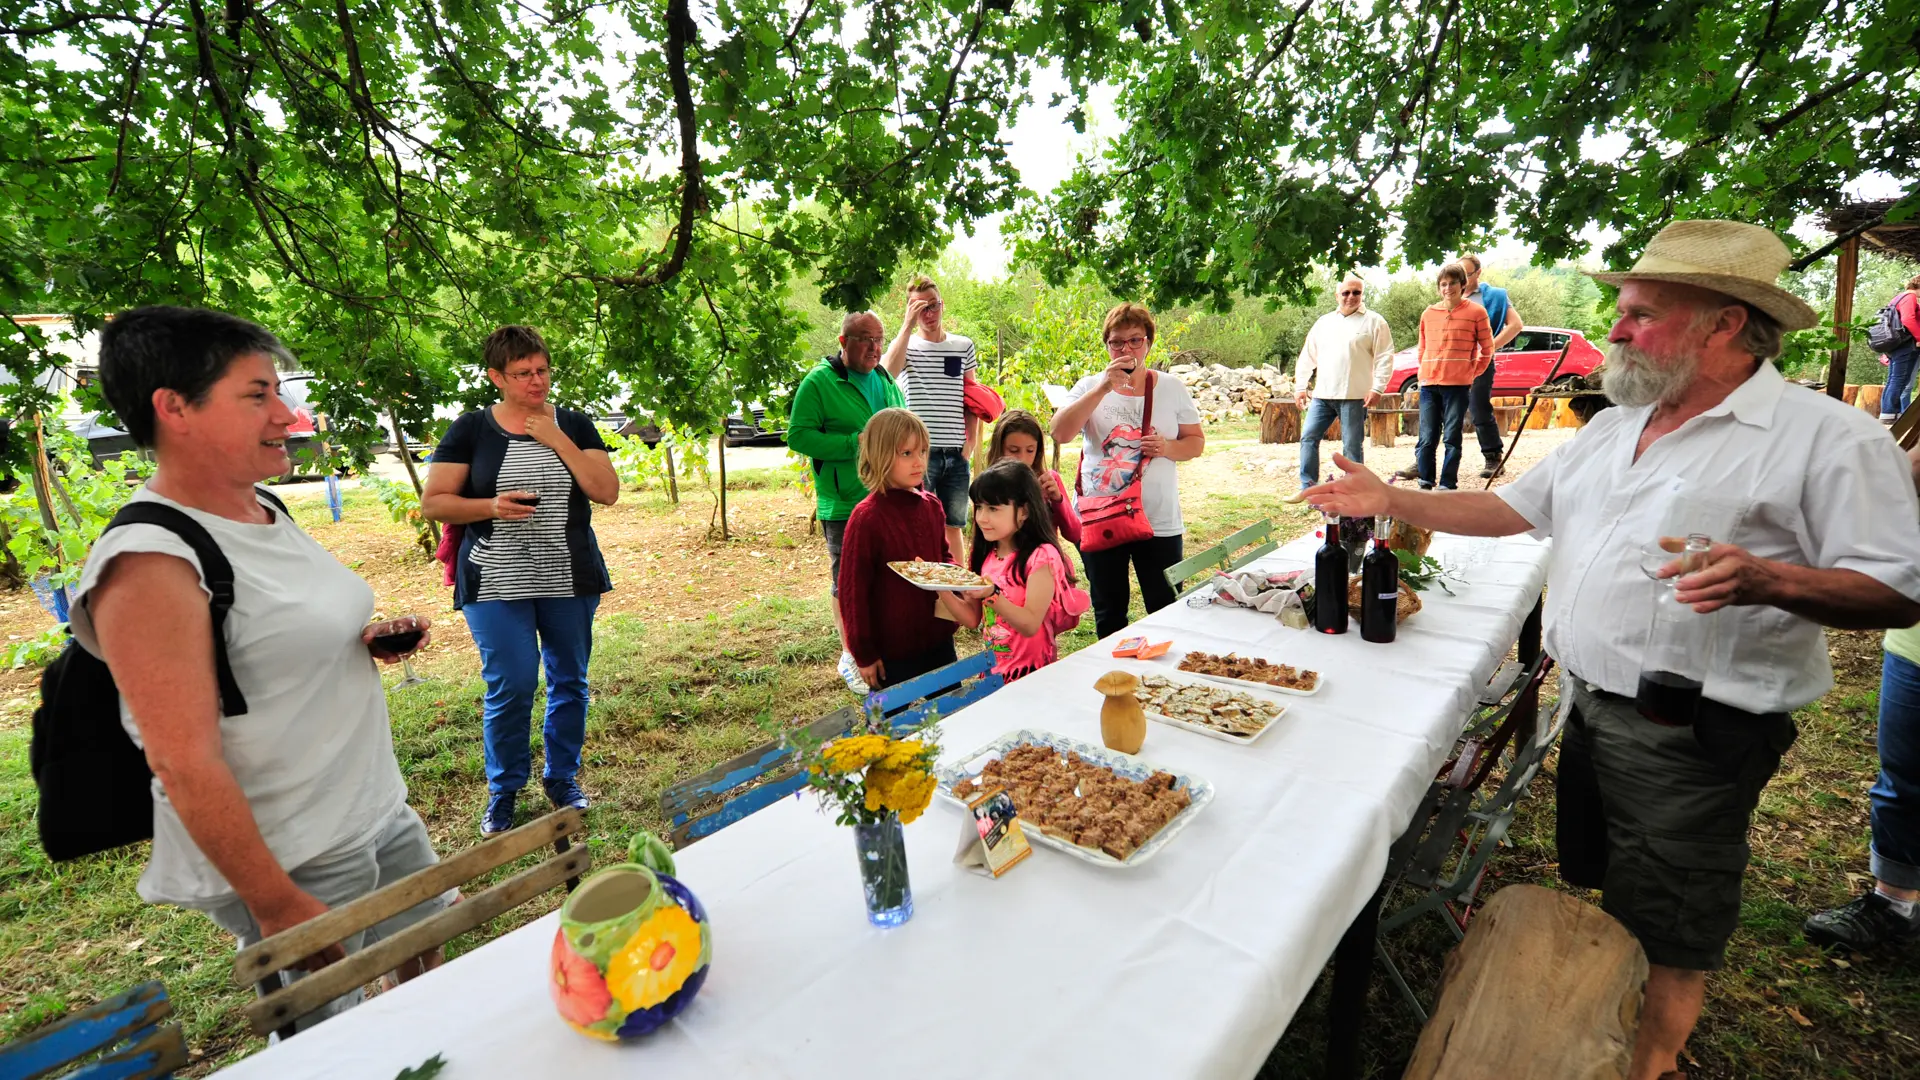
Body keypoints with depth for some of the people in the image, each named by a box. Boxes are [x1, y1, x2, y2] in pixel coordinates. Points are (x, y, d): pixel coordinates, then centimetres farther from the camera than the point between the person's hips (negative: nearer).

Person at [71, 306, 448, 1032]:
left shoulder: (264, 510, 3)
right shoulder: (150, 564, -23)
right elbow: (185, 766, -23)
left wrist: (368, 640, -2)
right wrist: (276, 906, -18)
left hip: (379, 810, 8)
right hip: (290, 863, -8)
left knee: (429, 960, 24)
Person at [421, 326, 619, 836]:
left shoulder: (574, 425, 6)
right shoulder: (471, 430, 1)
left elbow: (608, 492, -5)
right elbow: (433, 503, 1)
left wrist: (558, 441, -11)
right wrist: (491, 506, -16)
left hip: (570, 580, 2)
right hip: (497, 583, -2)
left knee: (569, 680, 9)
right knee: (510, 686, -3)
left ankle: (562, 776, 29)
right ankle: (503, 791, 19)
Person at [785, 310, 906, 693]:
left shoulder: (887, 381, 14)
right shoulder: (818, 382, -7)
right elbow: (798, 436, -13)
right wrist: (854, 444, -20)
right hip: (844, 504, -6)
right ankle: (851, 656, 20)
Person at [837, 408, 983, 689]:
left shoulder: (931, 505, 1)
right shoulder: (866, 517, -18)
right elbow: (853, 589, -14)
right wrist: (864, 654, -10)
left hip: (938, 638, 6)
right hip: (891, 649, -6)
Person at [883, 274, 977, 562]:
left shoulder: (963, 345, 11)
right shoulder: (905, 344, 3)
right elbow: (890, 371, -21)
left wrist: (971, 442, 5)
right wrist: (907, 324, -16)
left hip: (956, 454, 3)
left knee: (953, 526, 12)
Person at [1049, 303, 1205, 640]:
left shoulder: (1172, 388, 4)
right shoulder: (1091, 387, 0)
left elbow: (1196, 442, 8)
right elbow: (1060, 433, -16)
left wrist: (1167, 447, -14)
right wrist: (1103, 388, -23)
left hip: (1160, 521, 1)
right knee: (1109, 614, 14)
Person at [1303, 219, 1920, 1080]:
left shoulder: (1827, 437, -12)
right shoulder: (1613, 428, 9)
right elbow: (1513, 507, 13)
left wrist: (1762, 579, -32)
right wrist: (1389, 501, 5)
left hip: (1695, 729, -6)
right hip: (1590, 706, 7)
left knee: (1669, 929, 9)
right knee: (1604, 891, 23)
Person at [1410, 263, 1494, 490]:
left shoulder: (1476, 312, 3)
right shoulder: (1428, 314, 11)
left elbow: (1487, 349, 8)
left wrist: (1472, 373, 4)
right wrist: (1425, 373, 11)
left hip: (1457, 385, -3)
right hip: (1429, 385, 3)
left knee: (1452, 438, -1)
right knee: (1427, 438, 2)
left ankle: (1447, 486, 4)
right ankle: (1425, 484, 9)